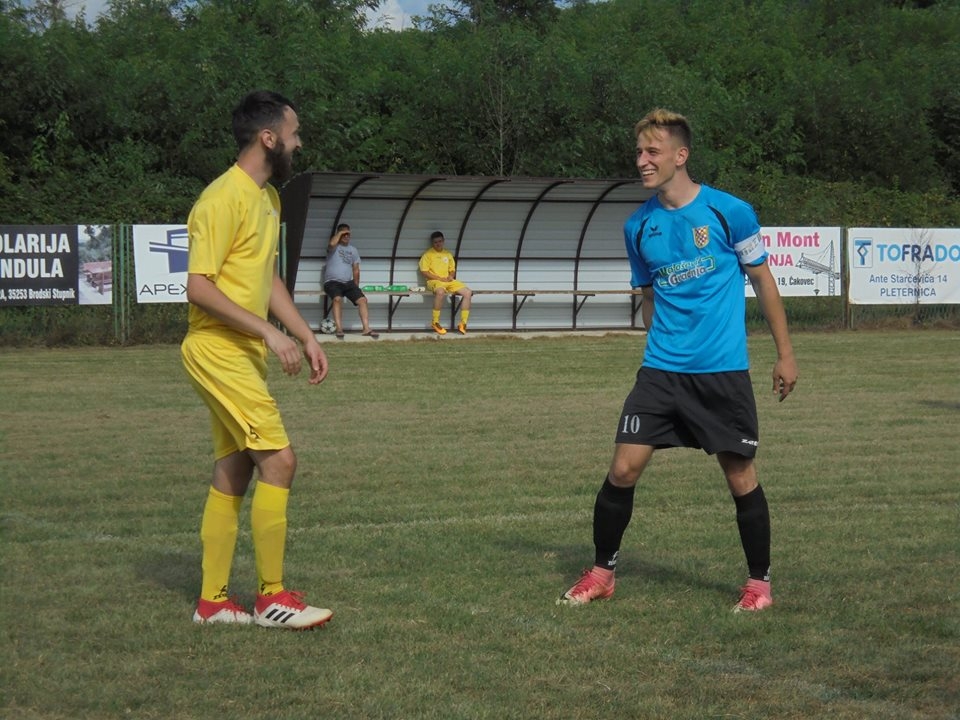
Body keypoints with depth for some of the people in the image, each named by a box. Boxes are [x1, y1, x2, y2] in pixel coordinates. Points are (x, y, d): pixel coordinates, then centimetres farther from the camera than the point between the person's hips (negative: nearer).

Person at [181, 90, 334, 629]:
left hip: (245, 354, 10)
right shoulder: (225, 198, -16)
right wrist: (268, 331, -23)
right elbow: (199, 286, -21)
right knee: (279, 459, -13)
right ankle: (273, 597, -7)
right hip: (218, 350, -10)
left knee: (234, 473, 11)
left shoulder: (268, 198, 15)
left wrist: (306, 337, 16)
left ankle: (214, 600, 16)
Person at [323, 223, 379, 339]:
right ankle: (339, 329, -38)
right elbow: (332, 244, -25)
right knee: (338, 298, -35)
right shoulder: (334, 247, 3)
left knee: (362, 299, -17)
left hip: (348, 283, 5)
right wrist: (339, 233, -9)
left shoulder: (353, 250, 18)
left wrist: (356, 287, 11)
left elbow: (356, 270, 18)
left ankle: (366, 329, -21)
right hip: (332, 282, -5)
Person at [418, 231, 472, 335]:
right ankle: (435, 323, -29)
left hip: (449, 281, 6)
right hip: (434, 281, -6)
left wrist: (451, 276, -1)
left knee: (468, 292, -15)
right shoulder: (428, 254, 0)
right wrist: (440, 278, -14)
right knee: (440, 292, -42)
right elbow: (424, 272, -7)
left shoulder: (448, 254, 18)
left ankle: (463, 324, -13)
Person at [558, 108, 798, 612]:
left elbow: (762, 280, 4)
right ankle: (601, 573, 12)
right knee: (623, 469, -5)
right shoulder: (639, 226, 4)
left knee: (741, 476, 2)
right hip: (661, 369, 3)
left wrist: (785, 354, 4)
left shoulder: (730, 212, -6)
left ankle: (758, 582, 20)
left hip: (724, 372, -3)